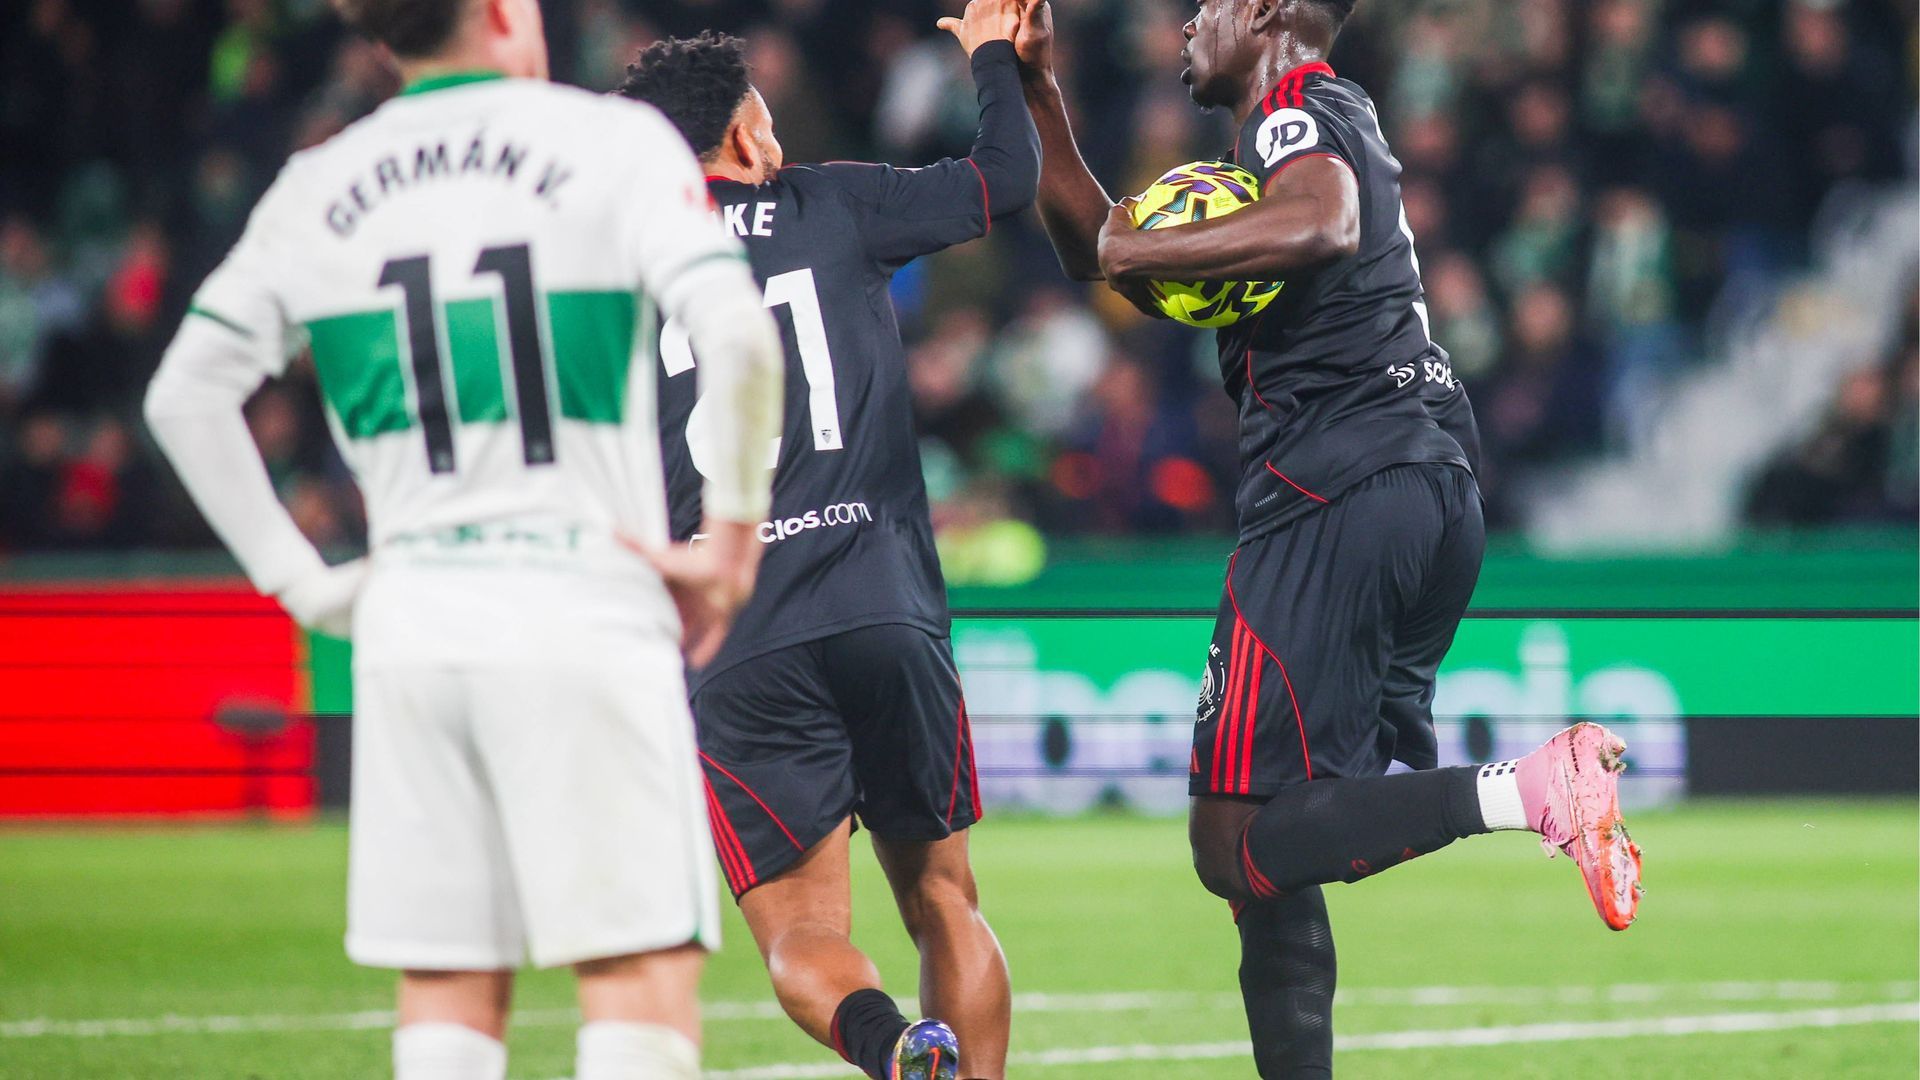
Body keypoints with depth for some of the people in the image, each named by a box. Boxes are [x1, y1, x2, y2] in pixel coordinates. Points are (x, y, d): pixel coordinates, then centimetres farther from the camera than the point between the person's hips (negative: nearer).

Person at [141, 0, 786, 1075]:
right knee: (645, 977, -4)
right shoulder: (611, 142, -1)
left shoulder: (317, 189, 11)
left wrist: (304, 582, 11)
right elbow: (738, 338, -15)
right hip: (582, 617, -4)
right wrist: (732, 539, -6)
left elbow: (186, 393, 11)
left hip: (408, 624, 4)